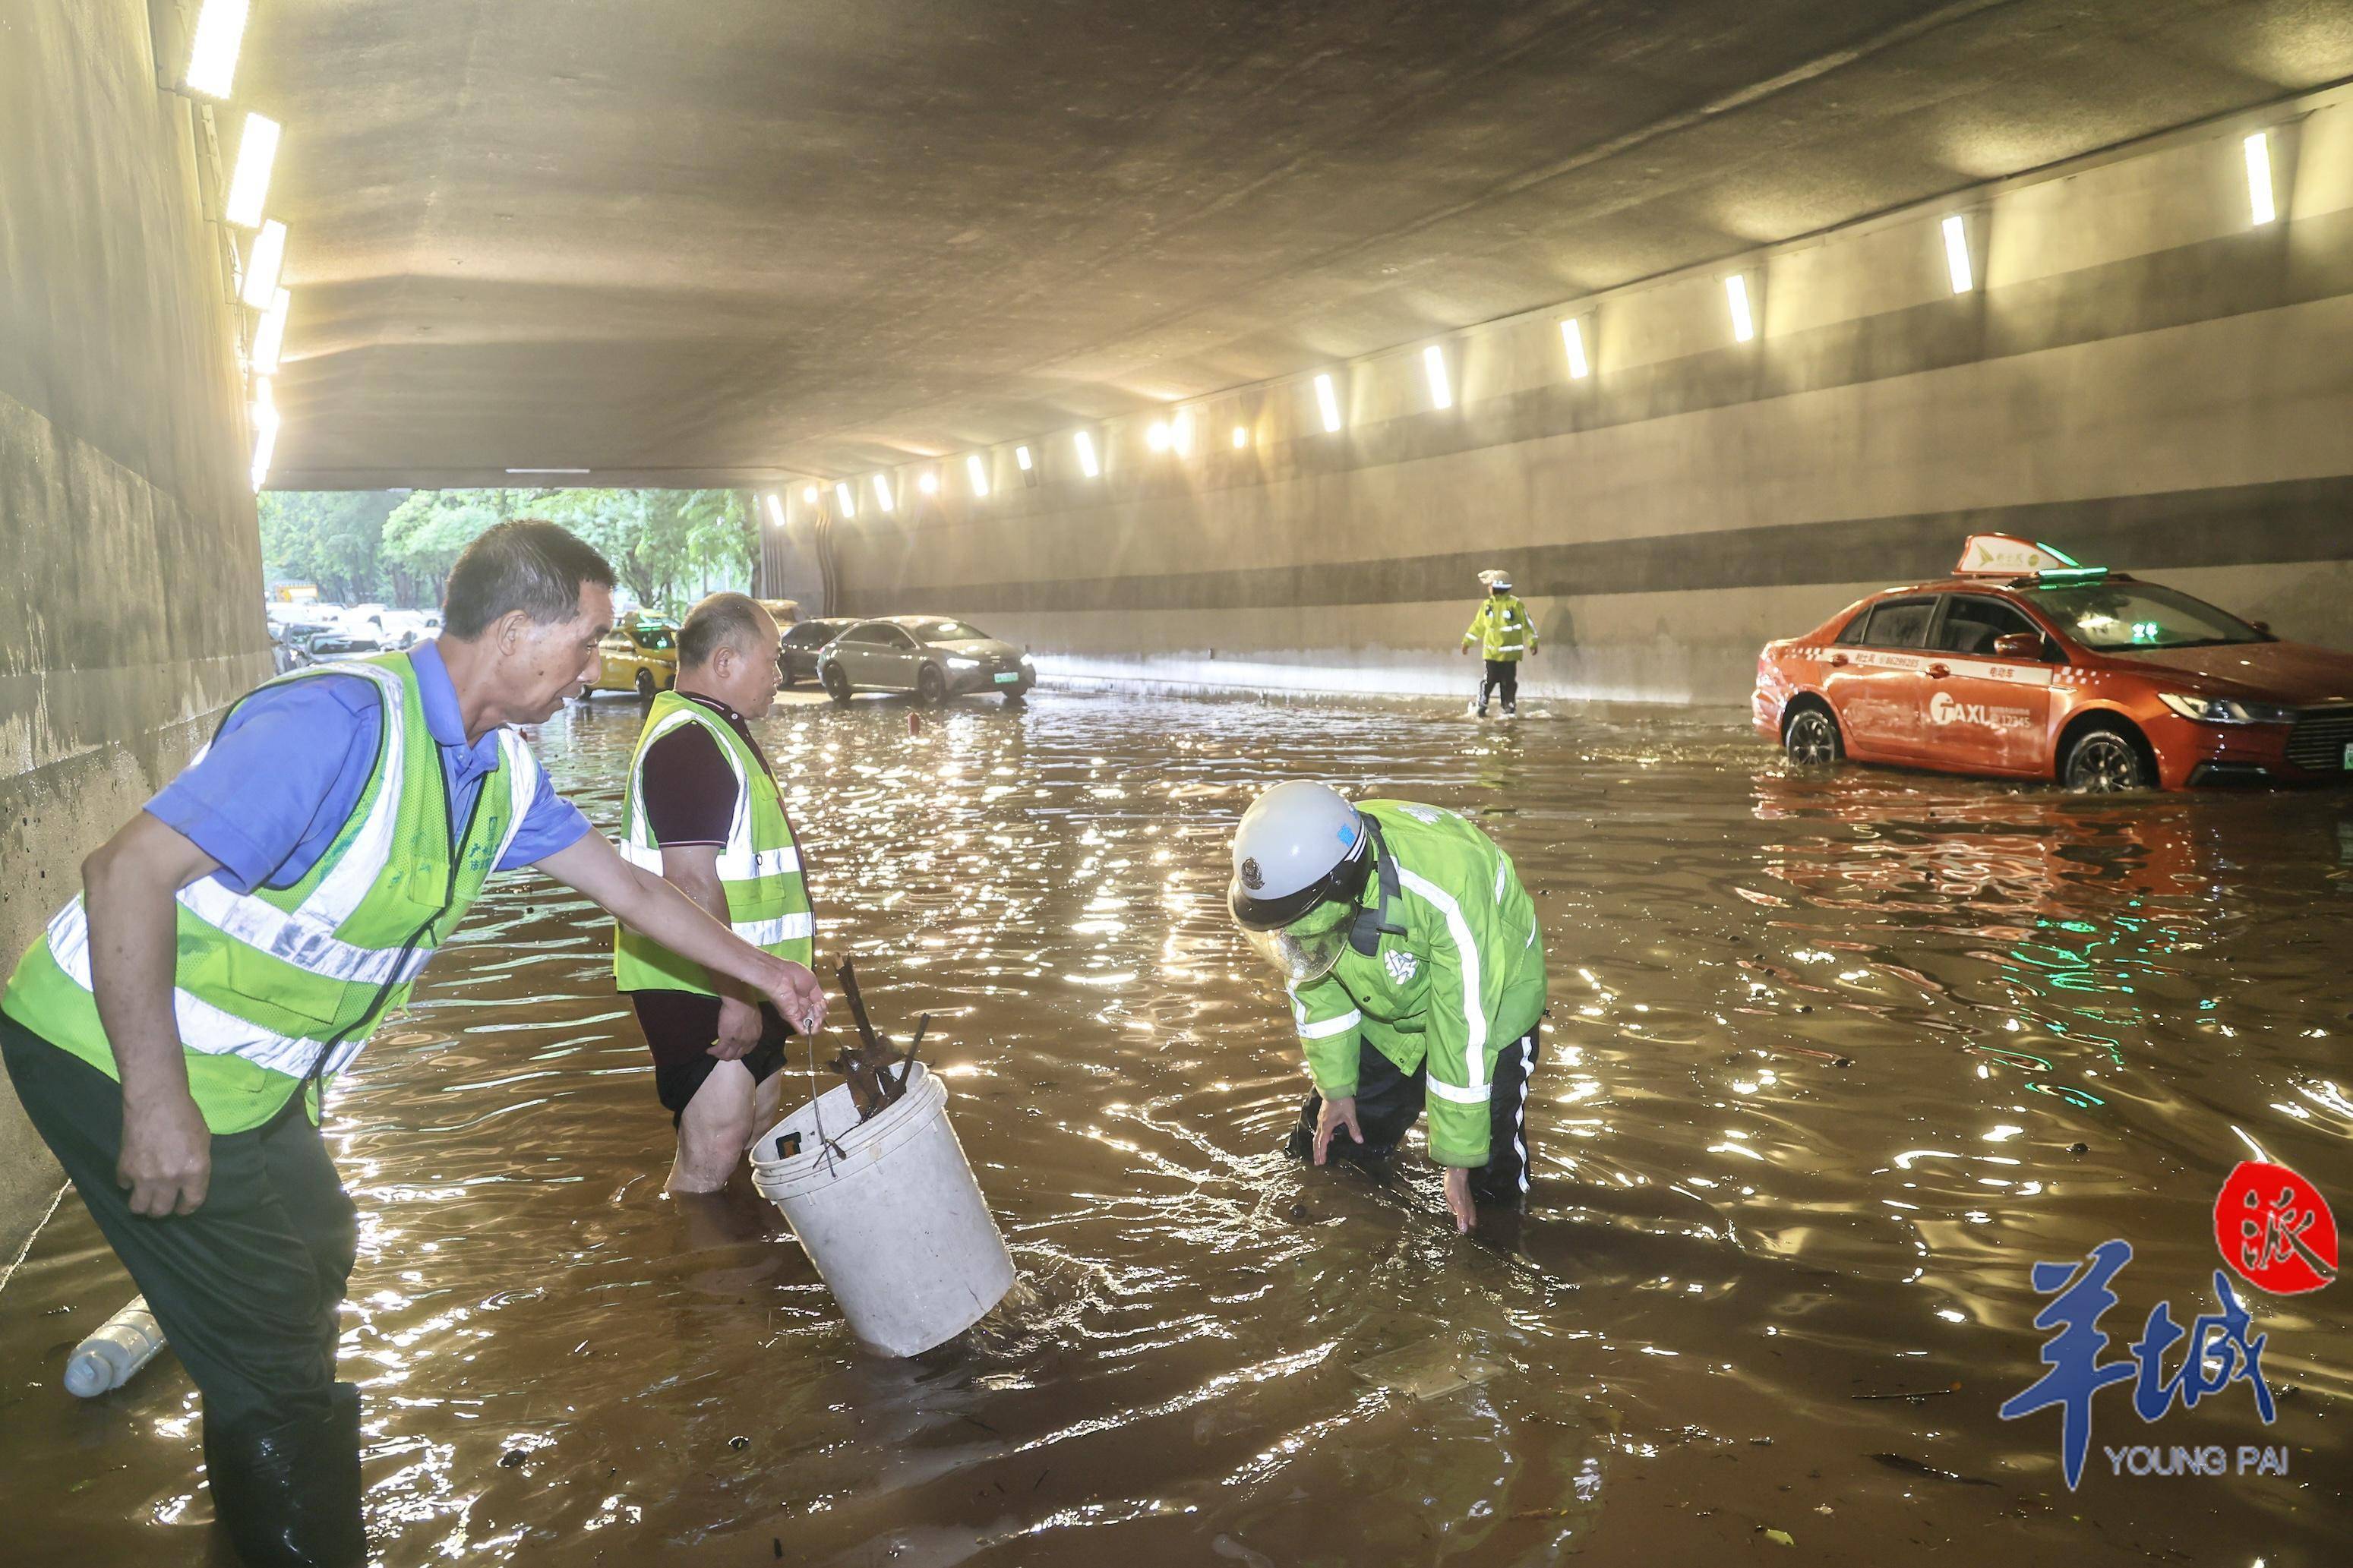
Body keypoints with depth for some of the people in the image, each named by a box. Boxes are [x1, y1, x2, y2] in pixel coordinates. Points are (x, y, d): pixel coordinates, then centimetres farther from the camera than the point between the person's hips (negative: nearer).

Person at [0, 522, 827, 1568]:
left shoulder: (498, 771, 0)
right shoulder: (342, 722, -30)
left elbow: (625, 885, 11)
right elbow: (127, 870, -31)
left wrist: (764, 973, 14)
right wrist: (158, 1104, -30)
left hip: (243, 1068, 10)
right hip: (122, 1054, -10)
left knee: (315, 1255, 27)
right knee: (273, 1361, -4)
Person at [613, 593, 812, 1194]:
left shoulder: (718, 731, 15)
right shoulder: (688, 744, -20)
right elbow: (693, 885, -27)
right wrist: (735, 995, -26)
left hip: (742, 981, 11)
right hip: (700, 990, -11)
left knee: (758, 1126, 19)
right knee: (713, 1153, -9)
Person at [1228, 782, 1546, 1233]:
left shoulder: (1447, 897, -42)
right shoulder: (1298, 875, -27)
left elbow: (1464, 1039, -32)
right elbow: (1313, 985, -7)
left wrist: (1458, 1164, -23)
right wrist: (1335, 1086, 1)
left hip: (1493, 998, -4)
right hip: (1387, 1004, 5)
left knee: (1489, 1186, -7)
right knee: (1332, 1152, 7)